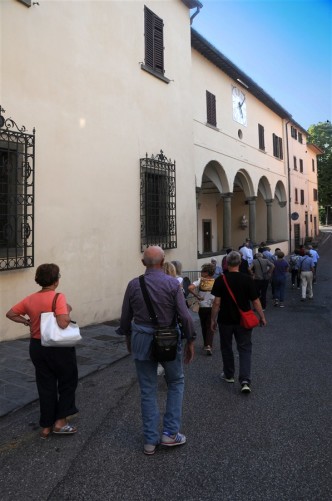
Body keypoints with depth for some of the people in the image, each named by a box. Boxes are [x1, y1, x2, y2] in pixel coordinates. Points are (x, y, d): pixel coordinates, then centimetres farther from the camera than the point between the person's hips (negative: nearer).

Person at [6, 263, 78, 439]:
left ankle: (46, 426, 25)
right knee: (68, 383, 15)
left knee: (45, 386, 16)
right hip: (58, 347, -6)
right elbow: (63, 323, -29)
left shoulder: (30, 299, 1)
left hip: (37, 347, 6)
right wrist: (67, 309, -12)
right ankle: (60, 421, 16)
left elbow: (10, 314, 8)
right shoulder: (58, 297, -19)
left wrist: (27, 321, 8)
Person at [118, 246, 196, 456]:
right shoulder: (173, 283, -11)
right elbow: (185, 316, -13)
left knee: (148, 390, 13)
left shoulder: (133, 285, -3)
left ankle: (150, 440, 22)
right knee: (176, 383, 20)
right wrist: (190, 341, -1)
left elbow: (125, 317, 4)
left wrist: (128, 337, 21)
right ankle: (170, 433, 20)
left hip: (142, 340, 2)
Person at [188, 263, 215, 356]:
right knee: (210, 327, 3)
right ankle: (209, 345, -13)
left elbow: (190, 288, -23)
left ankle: (206, 345, 30)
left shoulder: (200, 281, -8)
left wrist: (197, 296, -12)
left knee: (204, 327, 18)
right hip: (212, 307, 0)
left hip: (202, 307, 0)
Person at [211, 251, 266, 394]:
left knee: (226, 347, 17)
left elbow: (216, 303, -11)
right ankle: (245, 381, -5)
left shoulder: (221, 280, -10)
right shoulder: (247, 279, -8)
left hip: (225, 320, 0)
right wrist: (262, 317, 7)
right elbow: (255, 301, -5)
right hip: (243, 321, 0)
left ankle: (229, 375, 32)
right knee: (245, 349, 7)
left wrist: (213, 319, -1)